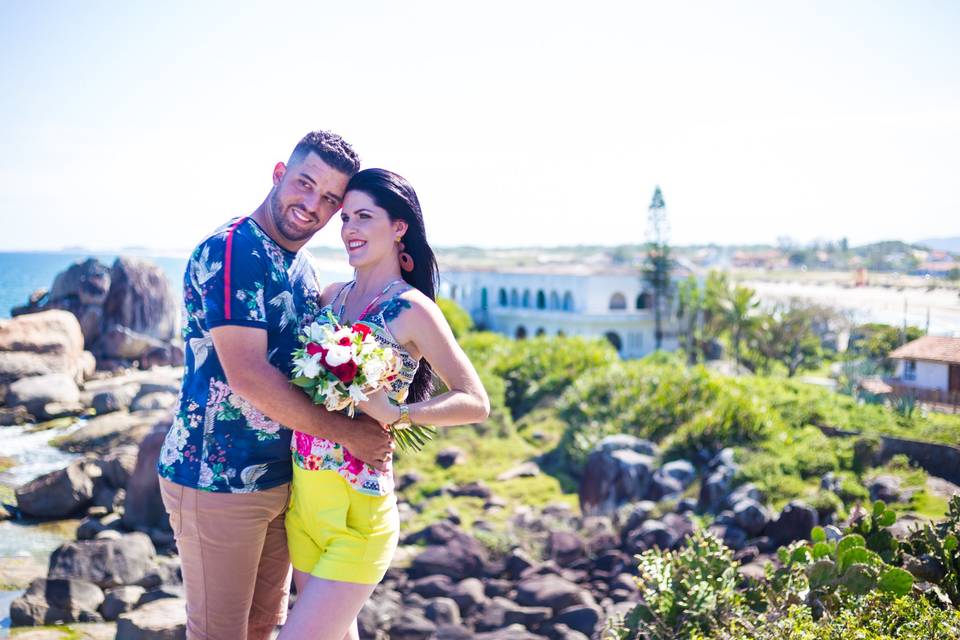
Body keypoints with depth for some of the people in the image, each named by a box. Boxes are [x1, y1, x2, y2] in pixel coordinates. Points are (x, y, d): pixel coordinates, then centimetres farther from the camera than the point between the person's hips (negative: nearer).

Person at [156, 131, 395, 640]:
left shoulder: (303, 267, 9)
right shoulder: (231, 251, -19)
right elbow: (247, 375, -26)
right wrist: (347, 433, -19)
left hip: (283, 477, 8)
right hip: (218, 480, -8)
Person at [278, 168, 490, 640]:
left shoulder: (412, 309, -11)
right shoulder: (334, 295, 7)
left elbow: (475, 403, -13)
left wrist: (395, 413, -24)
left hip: (357, 511, -6)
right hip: (303, 498, 7)